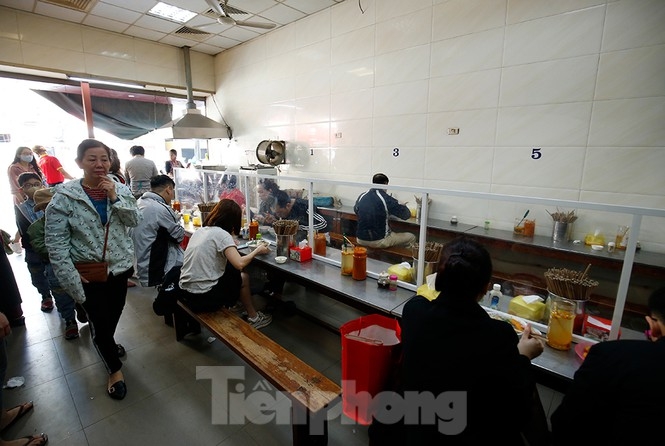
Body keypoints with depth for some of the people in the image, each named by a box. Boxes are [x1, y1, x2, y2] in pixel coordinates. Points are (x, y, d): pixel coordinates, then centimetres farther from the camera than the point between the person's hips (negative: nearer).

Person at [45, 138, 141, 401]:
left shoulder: (120, 190, -2)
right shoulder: (65, 196, -14)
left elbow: (134, 221, -8)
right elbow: (56, 242, -15)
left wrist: (115, 197, -21)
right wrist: (71, 280, -17)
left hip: (120, 267, 4)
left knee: (115, 313, 23)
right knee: (99, 321, 8)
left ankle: (107, 344, 54)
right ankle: (114, 368, 30)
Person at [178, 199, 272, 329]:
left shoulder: (199, 230, 6)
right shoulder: (221, 234, -16)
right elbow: (239, 264, -25)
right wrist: (257, 251, -9)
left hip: (185, 292, 7)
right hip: (203, 298, -7)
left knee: (229, 270, 23)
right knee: (243, 277, 13)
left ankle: (230, 306, 32)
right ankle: (253, 317, 26)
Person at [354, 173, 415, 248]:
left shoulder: (361, 196, 0)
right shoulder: (387, 199, -16)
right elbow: (407, 215, -8)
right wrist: (403, 206, 15)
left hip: (361, 240, 5)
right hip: (379, 241, -5)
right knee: (411, 237, 11)